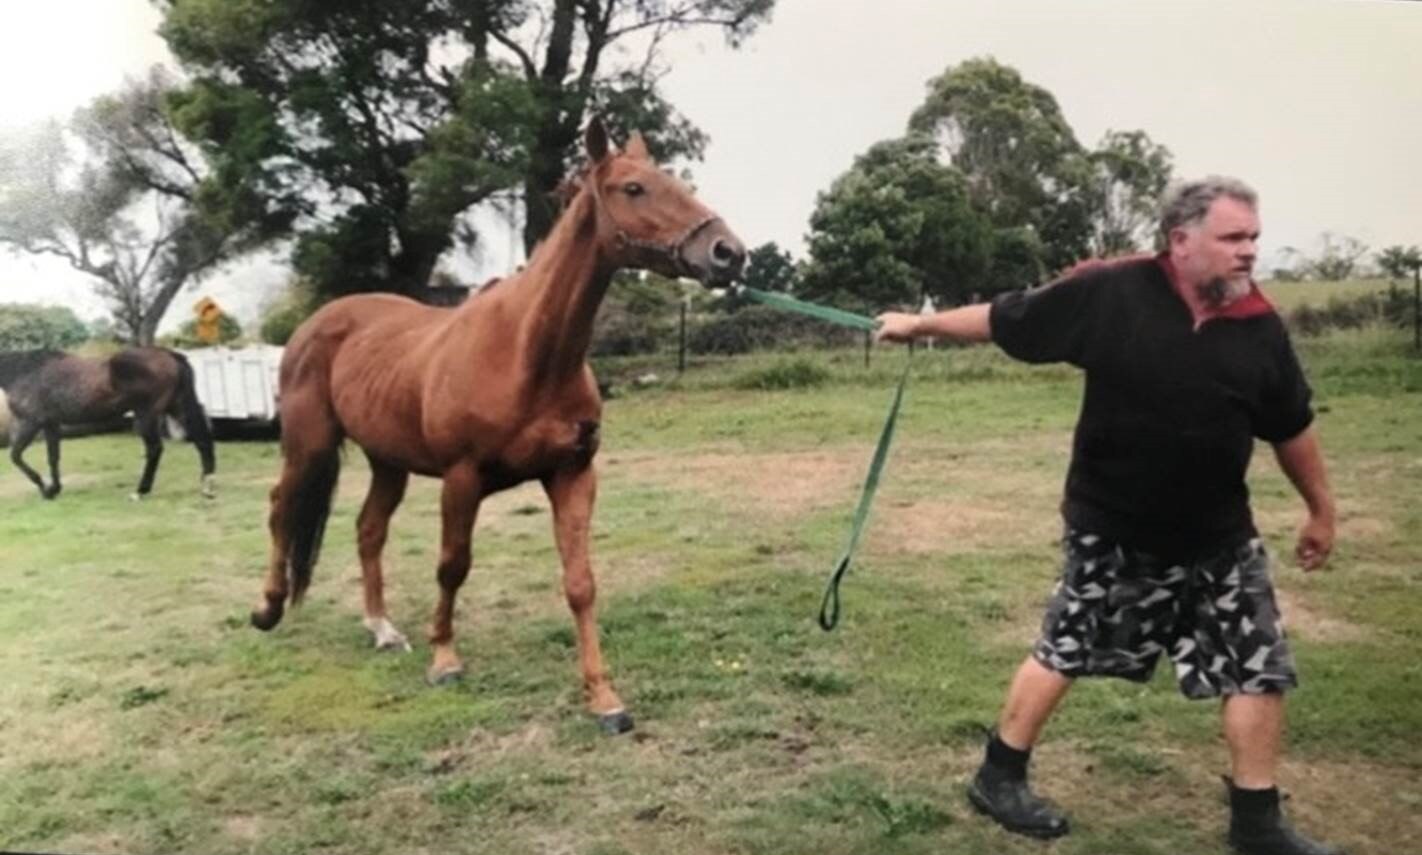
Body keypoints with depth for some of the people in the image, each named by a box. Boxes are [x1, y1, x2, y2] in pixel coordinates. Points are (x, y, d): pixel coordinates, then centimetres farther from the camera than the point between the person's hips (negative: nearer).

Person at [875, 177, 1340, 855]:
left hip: (1218, 537, 4)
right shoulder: (1109, 293, -16)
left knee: (1260, 667, 8)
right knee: (1063, 651, 10)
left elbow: (1290, 427, 10)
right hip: (1110, 531, -4)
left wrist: (1321, 510, 18)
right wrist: (920, 324, 2)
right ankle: (998, 779, 28)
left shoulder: (1260, 326, -4)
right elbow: (1007, 320, -5)